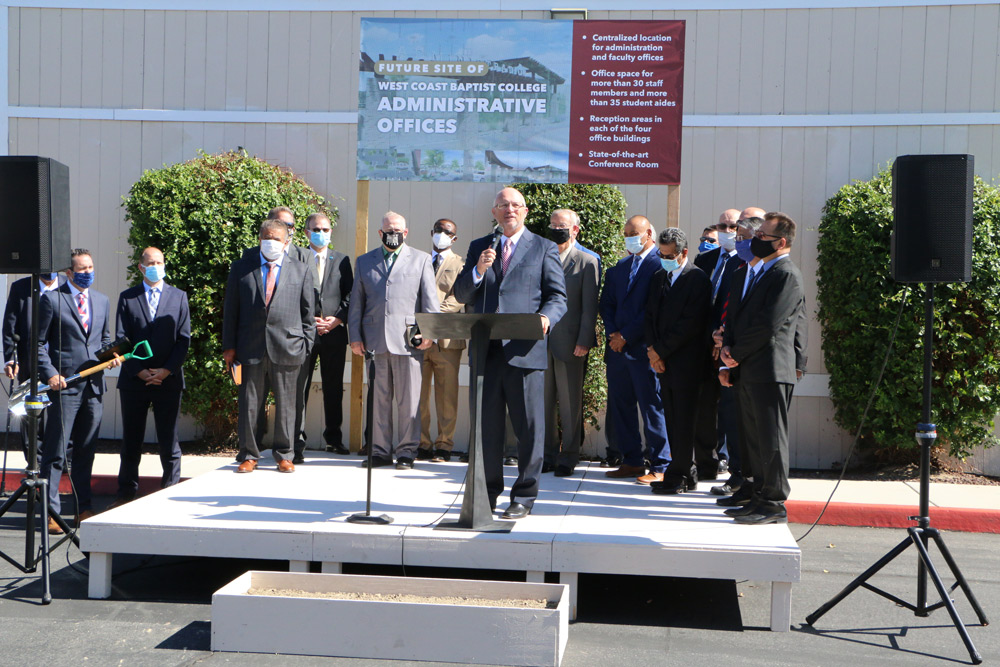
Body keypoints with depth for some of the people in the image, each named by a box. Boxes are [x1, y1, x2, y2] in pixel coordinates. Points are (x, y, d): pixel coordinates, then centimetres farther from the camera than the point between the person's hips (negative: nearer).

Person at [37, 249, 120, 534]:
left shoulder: (102, 301, 16)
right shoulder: (52, 299, -1)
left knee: (86, 451, 11)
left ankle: (83, 509, 20)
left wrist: (111, 354, 2)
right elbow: (39, 343, -1)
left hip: (94, 385, 5)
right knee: (56, 452, -3)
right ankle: (51, 512, 4)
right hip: (64, 385, -5)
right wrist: (50, 374, -13)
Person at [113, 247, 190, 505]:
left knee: (168, 440, 2)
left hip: (169, 379, 0)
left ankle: (170, 491, 11)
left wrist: (166, 371, -9)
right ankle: (127, 491, 17)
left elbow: (184, 339, 2)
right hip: (134, 380, 1)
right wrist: (139, 371, -9)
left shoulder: (179, 296, 8)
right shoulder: (127, 298, 8)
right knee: (131, 439, 7)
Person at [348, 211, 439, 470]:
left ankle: (407, 452, 6)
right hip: (374, 341, 2)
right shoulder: (365, 261, 18)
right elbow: (356, 303, 16)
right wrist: (355, 337, 7)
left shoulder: (421, 259, 13)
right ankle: (380, 451, 12)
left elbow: (430, 299, 6)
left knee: (408, 400, -2)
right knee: (378, 399, 5)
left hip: (407, 340, -2)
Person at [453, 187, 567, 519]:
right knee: (487, 426, 9)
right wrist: (478, 270, -9)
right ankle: (487, 492, 22)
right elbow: (461, 295, 10)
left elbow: (557, 296, 2)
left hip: (525, 350, -3)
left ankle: (524, 497, 11)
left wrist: (546, 317, -19)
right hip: (486, 350, 3)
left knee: (529, 427, 0)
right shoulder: (479, 247, 17)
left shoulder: (544, 248, 8)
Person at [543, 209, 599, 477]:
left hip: (570, 343, -4)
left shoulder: (587, 261, -1)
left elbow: (590, 306, -5)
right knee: (544, 400, 8)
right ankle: (548, 455, 18)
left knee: (570, 403, 3)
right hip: (541, 341, 4)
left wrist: (584, 341, -11)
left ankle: (568, 457, 12)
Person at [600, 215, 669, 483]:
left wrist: (627, 336, -11)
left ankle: (660, 466, 3)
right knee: (619, 406, 9)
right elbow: (606, 304, 16)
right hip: (618, 349, 7)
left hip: (644, 349, -7)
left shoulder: (661, 265, -6)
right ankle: (631, 461, 18)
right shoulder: (619, 268, 19)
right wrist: (613, 334, -1)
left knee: (652, 406, -4)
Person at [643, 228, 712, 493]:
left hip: (687, 360, -7)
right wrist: (652, 349, 0)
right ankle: (687, 473, 17)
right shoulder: (658, 277, 17)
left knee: (684, 419, -5)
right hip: (664, 361, 7)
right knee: (673, 419, 8)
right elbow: (650, 315, 15)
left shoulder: (698, 279, -7)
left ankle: (678, 475, -1)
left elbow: (691, 323, -13)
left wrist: (661, 350, -12)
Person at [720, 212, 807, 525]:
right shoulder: (760, 271, 20)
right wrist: (728, 345, 2)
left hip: (770, 370, -10)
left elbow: (769, 324, -19)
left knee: (771, 440, -4)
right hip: (749, 371, 10)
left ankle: (775, 504, 2)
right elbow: (740, 314, 20)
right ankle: (761, 497, 22)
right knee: (755, 440, 14)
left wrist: (736, 352, -11)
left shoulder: (787, 275, -11)